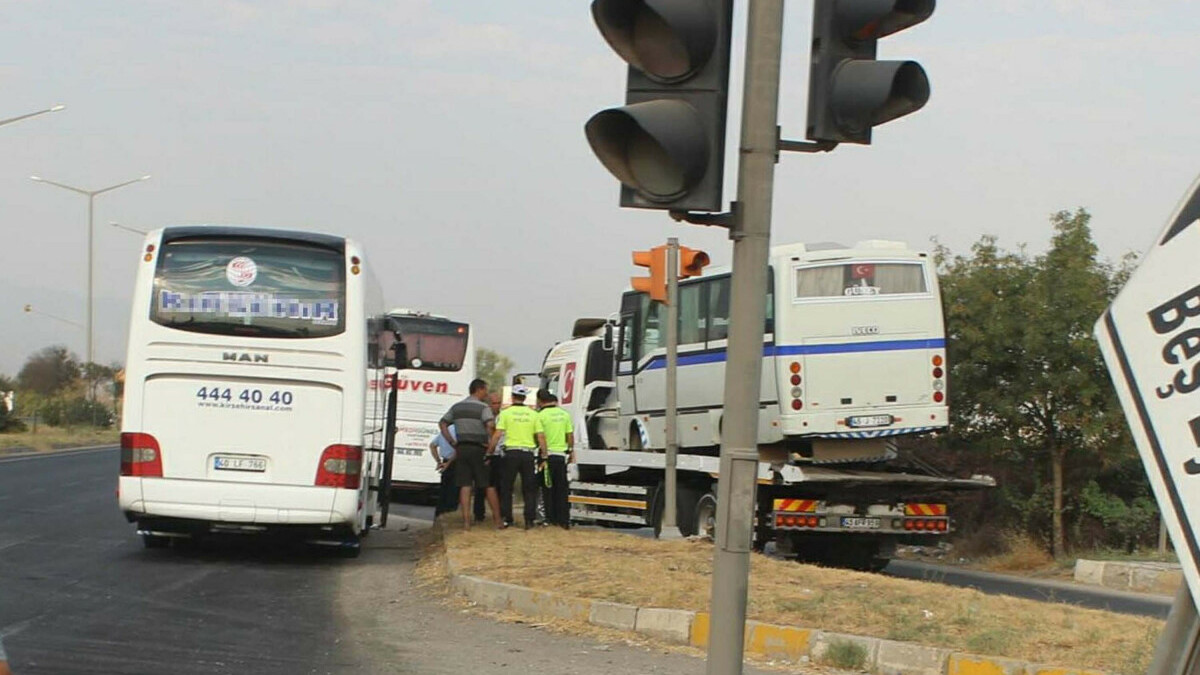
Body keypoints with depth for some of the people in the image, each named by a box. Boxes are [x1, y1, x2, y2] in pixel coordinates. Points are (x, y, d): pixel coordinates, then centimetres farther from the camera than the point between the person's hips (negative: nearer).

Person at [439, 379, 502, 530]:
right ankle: (498, 520, 7)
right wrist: (490, 443, -12)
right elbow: (490, 425, -24)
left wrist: (452, 442, 10)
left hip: (461, 449, 4)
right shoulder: (483, 407, -8)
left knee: (465, 486, 3)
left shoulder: (456, 407, 11)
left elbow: (442, 424, 13)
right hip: (478, 449, -4)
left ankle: (466, 521, -4)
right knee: (489, 486, 3)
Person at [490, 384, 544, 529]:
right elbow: (541, 437, 2)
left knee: (507, 488, 8)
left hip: (511, 453, -1)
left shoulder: (505, 413, 1)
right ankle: (529, 520, 1)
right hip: (528, 453, 2)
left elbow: (496, 436, -5)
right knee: (529, 489, 8)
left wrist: (489, 453, 1)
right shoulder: (533, 414, 7)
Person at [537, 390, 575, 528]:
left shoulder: (541, 415, -9)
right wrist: (571, 451, 18)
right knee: (561, 489, 8)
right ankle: (564, 520, 7)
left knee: (548, 488, 4)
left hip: (547, 455, -4)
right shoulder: (564, 414, 6)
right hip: (561, 455, 4)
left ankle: (550, 518, 4)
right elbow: (570, 436, 8)